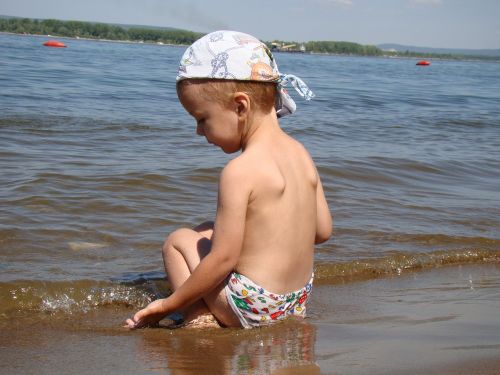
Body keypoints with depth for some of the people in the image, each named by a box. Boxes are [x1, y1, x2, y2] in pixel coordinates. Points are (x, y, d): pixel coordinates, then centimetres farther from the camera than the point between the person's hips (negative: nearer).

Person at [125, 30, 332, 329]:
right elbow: (323, 230, 8)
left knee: (179, 240, 11)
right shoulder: (301, 154, 3)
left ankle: (200, 320, -2)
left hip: (252, 308, -8)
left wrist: (169, 304, -10)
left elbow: (224, 258, -20)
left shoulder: (240, 170, -21)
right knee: (206, 232, 25)